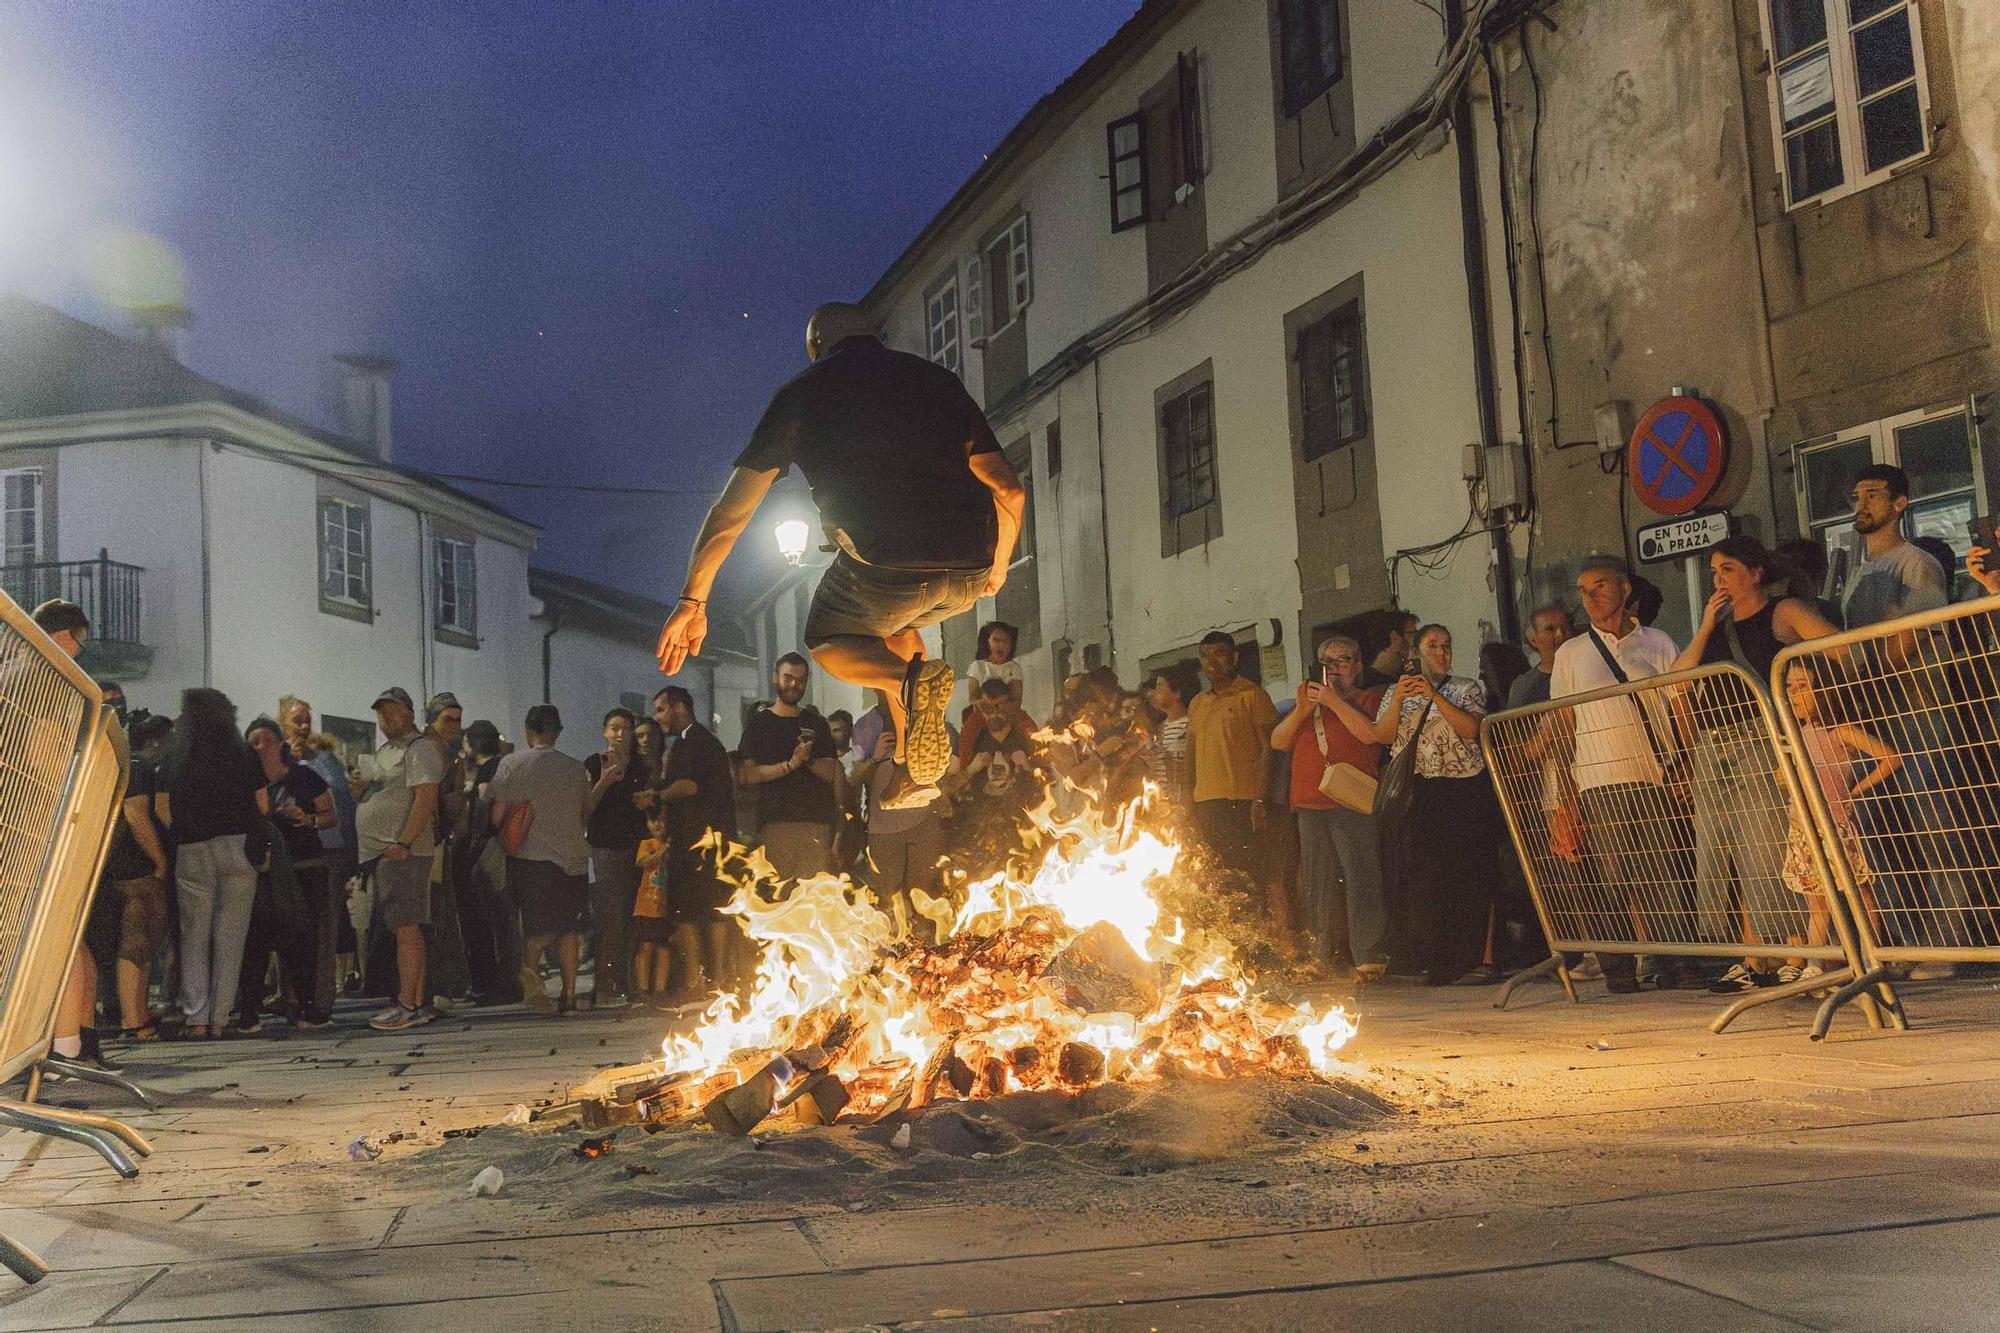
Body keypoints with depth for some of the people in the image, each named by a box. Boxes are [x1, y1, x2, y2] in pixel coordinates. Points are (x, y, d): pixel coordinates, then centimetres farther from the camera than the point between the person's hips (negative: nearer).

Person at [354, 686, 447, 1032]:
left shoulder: (420, 748, -8)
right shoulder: (384, 751, 23)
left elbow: (425, 798, -18)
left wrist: (403, 843, -22)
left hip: (403, 852, -10)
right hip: (382, 854, 10)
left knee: (406, 927, -12)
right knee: (406, 929, 10)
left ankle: (407, 1006, -14)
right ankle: (420, 1003, 13)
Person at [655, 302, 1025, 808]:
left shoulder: (804, 391, 13)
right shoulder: (938, 379, 21)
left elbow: (730, 513, 12)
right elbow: (1009, 492, 21)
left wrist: (692, 601, 21)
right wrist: (998, 564, 39)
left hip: (885, 567, -4)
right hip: (968, 574, 5)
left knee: (827, 642, 27)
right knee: (894, 621, 36)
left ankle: (911, 679, -6)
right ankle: (915, 768, 24)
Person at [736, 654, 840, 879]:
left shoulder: (816, 724, 18)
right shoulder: (759, 723, 10)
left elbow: (832, 773, 10)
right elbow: (745, 775, -2)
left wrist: (809, 759, -10)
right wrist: (790, 765, -12)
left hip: (816, 822, 2)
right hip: (774, 823, -2)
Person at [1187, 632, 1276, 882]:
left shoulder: (1251, 695, 0)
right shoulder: (1197, 704, 19)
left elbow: (1267, 748, -5)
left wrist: (1260, 798, -14)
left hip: (1241, 802, -6)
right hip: (1205, 802, 6)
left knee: (1242, 872, -9)